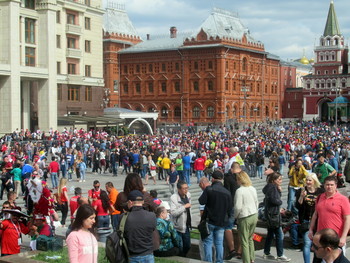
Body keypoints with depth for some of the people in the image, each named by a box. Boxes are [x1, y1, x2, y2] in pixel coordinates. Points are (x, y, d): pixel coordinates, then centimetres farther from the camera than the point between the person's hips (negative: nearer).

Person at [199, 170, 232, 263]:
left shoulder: (209, 189, -12)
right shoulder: (227, 192, 0)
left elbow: (201, 201, -13)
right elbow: (230, 209, 5)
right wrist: (227, 219, 19)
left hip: (210, 220, -3)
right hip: (221, 221, 3)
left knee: (208, 242, 5)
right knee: (219, 243, 10)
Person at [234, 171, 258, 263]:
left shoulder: (239, 190, -17)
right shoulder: (253, 189, 4)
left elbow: (238, 207, -20)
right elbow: (256, 203, 12)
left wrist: (235, 216, -3)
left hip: (245, 218, -7)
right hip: (254, 216, 7)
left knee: (245, 242, 3)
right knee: (250, 238, 21)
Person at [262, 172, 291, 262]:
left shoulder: (271, 187, 14)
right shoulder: (272, 187, -16)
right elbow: (274, 200, -24)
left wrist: (279, 191, -1)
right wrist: (280, 202, -5)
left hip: (271, 214, 10)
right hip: (273, 214, -10)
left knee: (270, 234, 16)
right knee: (279, 235, -5)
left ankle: (266, 253, 23)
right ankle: (280, 255, -1)